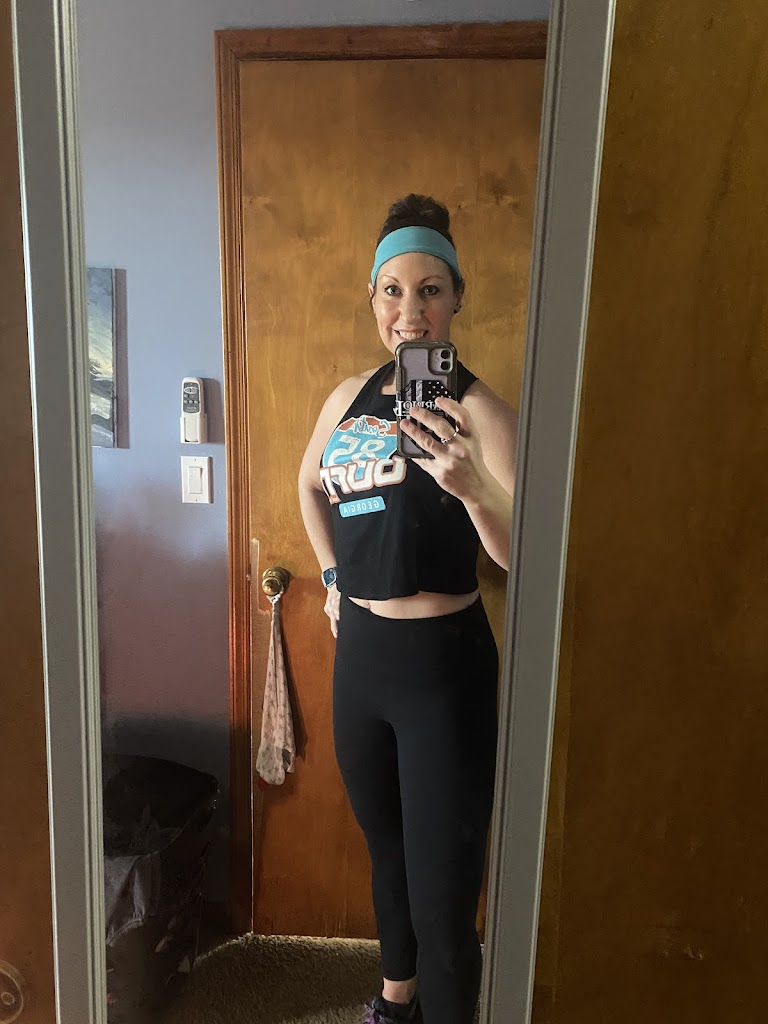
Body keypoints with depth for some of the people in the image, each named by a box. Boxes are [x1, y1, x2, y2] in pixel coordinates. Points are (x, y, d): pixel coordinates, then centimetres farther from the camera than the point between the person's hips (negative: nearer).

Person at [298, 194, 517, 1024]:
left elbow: (526, 557, -23)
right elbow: (310, 485, 23)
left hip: (443, 666, -6)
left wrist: (473, 490, -42)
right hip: (359, 654, 6)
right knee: (386, 853, 27)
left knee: (442, 900, 3)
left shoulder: (476, 409, -13)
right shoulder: (350, 398, 4)